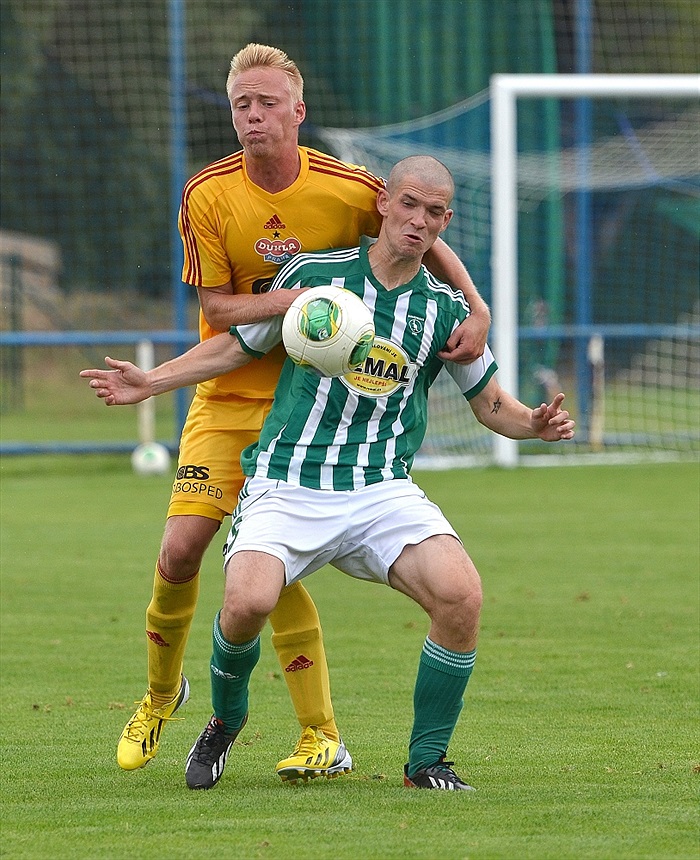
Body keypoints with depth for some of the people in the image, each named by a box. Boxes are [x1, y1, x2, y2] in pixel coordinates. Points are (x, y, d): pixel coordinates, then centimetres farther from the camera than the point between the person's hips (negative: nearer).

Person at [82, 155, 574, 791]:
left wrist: (533, 423, -6)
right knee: (248, 602, -29)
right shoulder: (313, 275, 3)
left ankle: (427, 759, -5)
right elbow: (239, 344, 15)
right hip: (287, 485, -1)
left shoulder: (445, 310, 7)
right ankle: (225, 719, 7)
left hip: (383, 492, 1)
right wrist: (150, 382, 8)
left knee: (461, 595, -26)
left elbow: (490, 402, 16)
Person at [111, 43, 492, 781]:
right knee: (180, 550, -9)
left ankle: (322, 739, -3)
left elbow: (428, 245, 3)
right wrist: (295, 298, -25)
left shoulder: (348, 191, -11)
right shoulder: (208, 196, -10)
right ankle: (161, 694, 19)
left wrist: (477, 311, -11)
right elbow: (217, 308, -10)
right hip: (227, 397, 2)